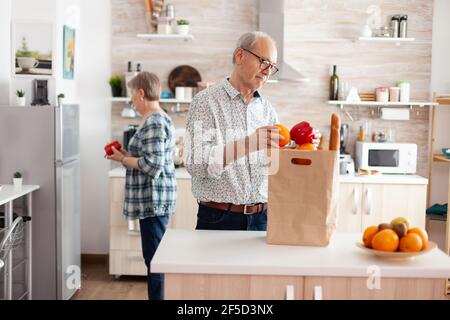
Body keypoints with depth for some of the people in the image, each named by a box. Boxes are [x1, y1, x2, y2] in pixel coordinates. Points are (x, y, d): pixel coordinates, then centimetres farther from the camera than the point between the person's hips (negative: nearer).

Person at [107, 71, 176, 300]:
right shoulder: (159, 119, 15)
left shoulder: (153, 123, -17)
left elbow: (152, 165, -23)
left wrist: (123, 159, -11)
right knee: (155, 258, 16)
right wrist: (126, 155, 12)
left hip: (153, 201, -11)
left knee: (154, 259, -4)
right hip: (152, 201, 11)